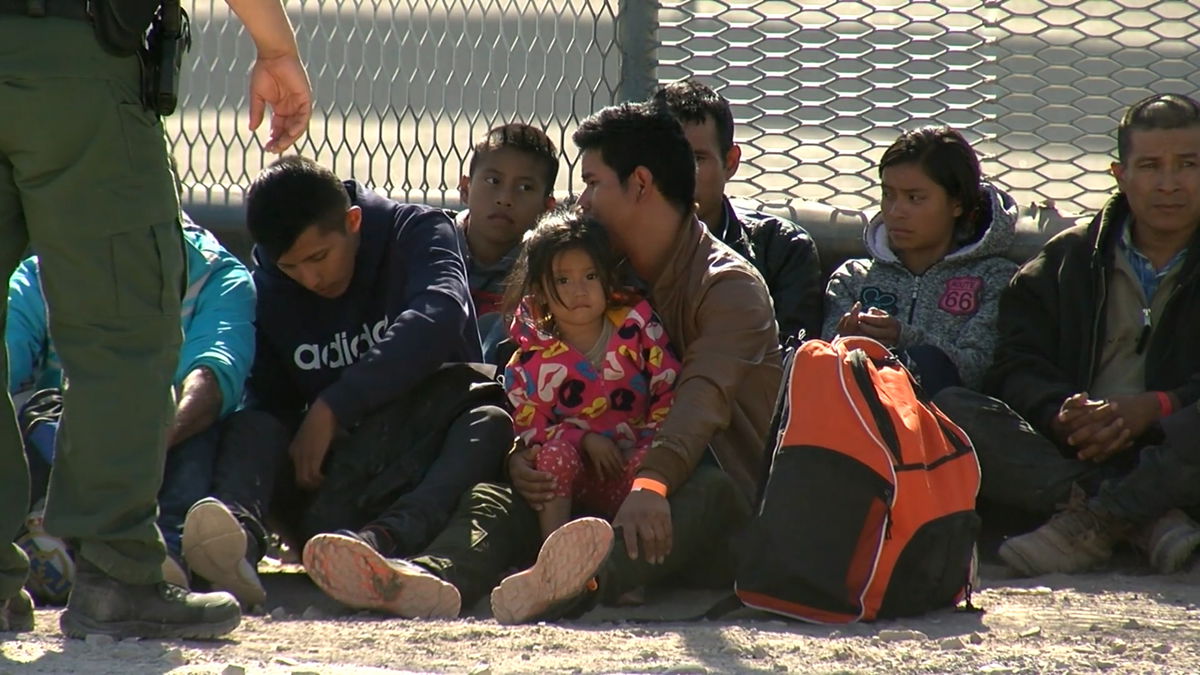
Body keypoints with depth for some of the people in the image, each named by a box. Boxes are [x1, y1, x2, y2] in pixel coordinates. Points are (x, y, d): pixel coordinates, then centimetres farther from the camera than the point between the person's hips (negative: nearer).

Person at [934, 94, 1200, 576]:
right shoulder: (1067, 261, 20)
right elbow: (1015, 368, 8)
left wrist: (1155, 408, -19)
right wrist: (1060, 414, -15)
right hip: (1071, 457, 3)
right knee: (951, 411, -23)